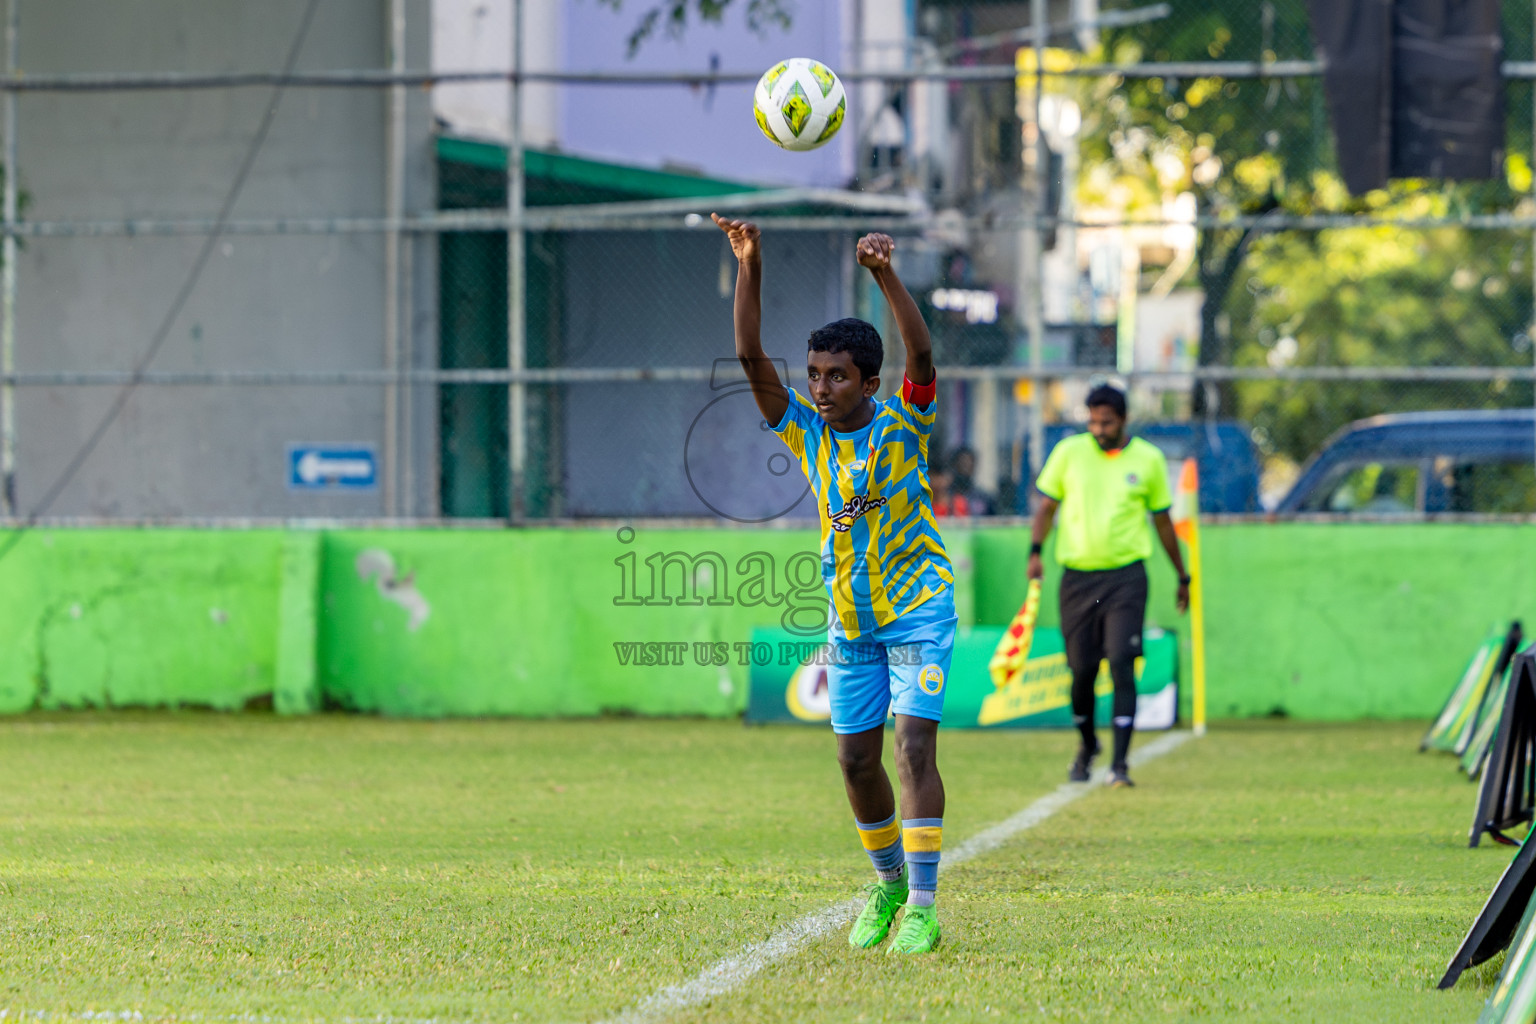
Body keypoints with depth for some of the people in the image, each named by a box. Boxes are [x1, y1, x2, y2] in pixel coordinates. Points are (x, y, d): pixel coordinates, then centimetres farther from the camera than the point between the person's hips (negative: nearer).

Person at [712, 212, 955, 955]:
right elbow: (751, 358, -13)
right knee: (856, 759, 9)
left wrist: (885, 275, -42)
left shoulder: (901, 424, -11)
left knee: (914, 747, -16)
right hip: (850, 619, 5)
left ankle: (922, 907, -16)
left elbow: (921, 355, -29)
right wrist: (749, 269, -24)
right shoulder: (804, 432, -2)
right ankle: (888, 883, 31)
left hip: (918, 607, -5)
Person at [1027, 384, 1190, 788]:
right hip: (1077, 576, 1)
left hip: (1126, 576, -1)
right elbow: (1047, 505, 8)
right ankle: (1087, 745, 31)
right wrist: (1035, 551, -8)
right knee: (1082, 670, 5)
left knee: (1122, 665, -13)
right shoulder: (1069, 452, 4)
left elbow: (1163, 522, 14)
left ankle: (1119, 763, -11)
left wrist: (1182, 576, 20)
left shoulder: (1148, 459, 4)